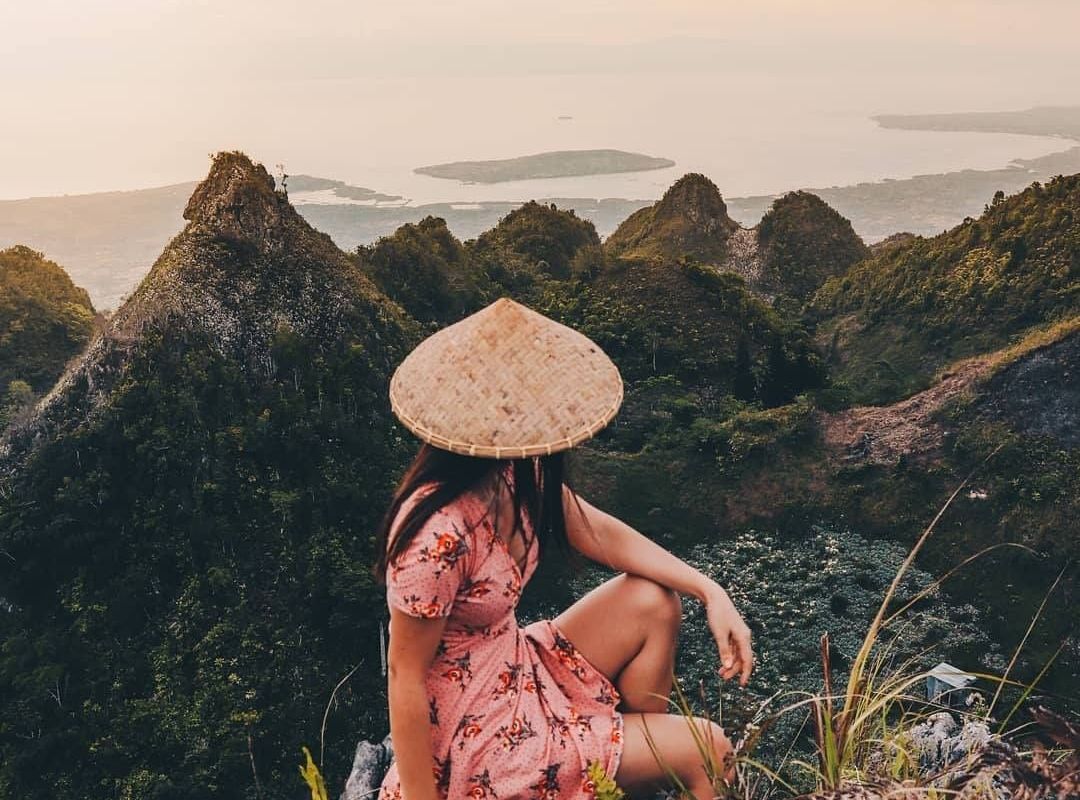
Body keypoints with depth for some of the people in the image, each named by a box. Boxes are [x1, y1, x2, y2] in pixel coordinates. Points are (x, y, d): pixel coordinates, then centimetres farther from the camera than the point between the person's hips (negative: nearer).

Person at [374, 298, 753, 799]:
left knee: (652, 602, 3)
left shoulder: (514, 476, -8)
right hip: (475, 738, -8)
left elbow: (603, 535, 2)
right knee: (707, 752, -5)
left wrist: (712, 593, -7)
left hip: (517, 672, 8)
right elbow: (405, 675, -23)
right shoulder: (440, 537, -32)